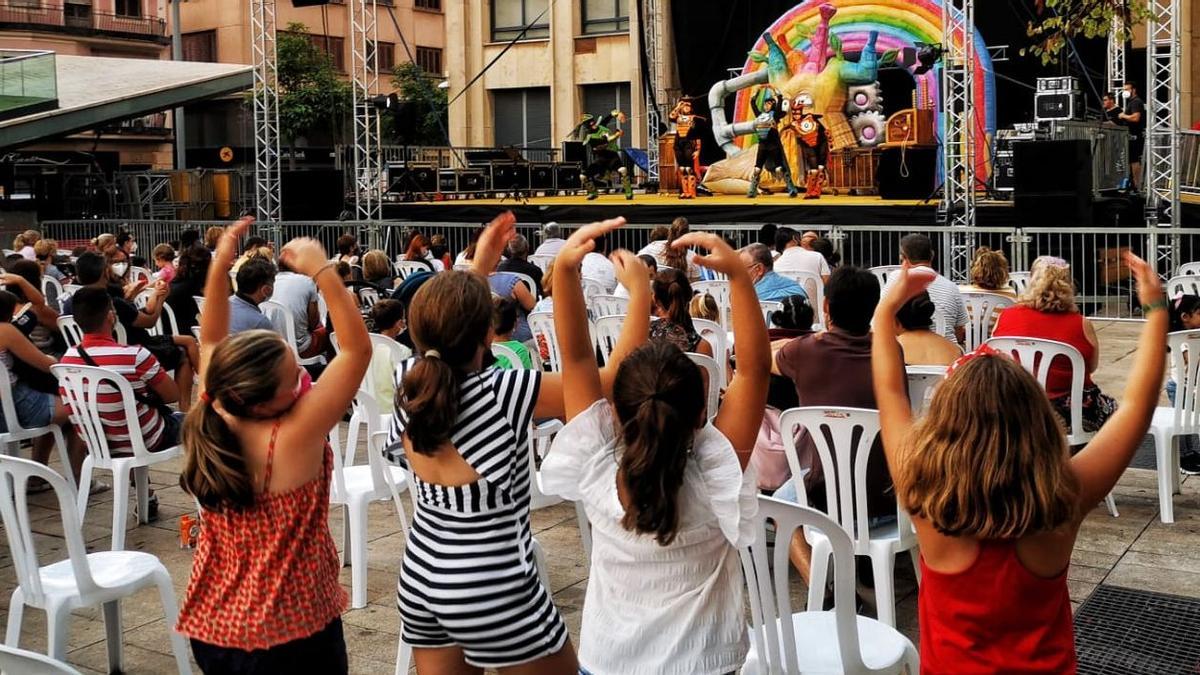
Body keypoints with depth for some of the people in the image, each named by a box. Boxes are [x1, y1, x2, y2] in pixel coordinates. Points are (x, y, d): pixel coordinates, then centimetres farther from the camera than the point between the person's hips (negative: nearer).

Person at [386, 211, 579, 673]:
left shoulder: (409, 382, -6)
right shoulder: (503, 393, -23)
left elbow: (446, 335, 19)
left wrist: (480, 267, 21)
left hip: (420, 575, 6)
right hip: (491, 586, -6)